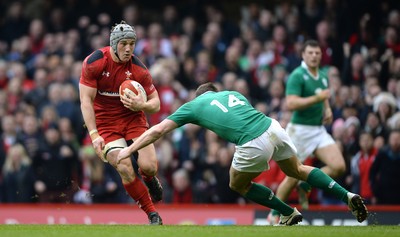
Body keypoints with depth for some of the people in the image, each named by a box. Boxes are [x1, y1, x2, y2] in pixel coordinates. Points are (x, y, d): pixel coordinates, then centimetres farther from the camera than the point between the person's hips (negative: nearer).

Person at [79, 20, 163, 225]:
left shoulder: (138, 68, -11)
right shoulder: (94, 62, -15)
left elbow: (156, 103, -3)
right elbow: (86, 100, -13)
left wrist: (141, 105, -26)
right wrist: (94, 135, -21)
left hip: (133, 118, 1)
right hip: (105, 122, -1)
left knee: (148, 166, -15)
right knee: (125, 169, -19)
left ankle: (150, 180, 25)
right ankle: (153, 215, -4)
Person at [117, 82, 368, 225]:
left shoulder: (193, 105, 19)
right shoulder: (233, 93, 30)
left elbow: (158, 130, 20)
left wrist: (129, 150, 28)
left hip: (254, 144, -5)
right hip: (273, 126, 5)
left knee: (238, 184, 23)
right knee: (297, 169, 28)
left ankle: (289, 213, 24)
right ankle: (347, 195, 16)